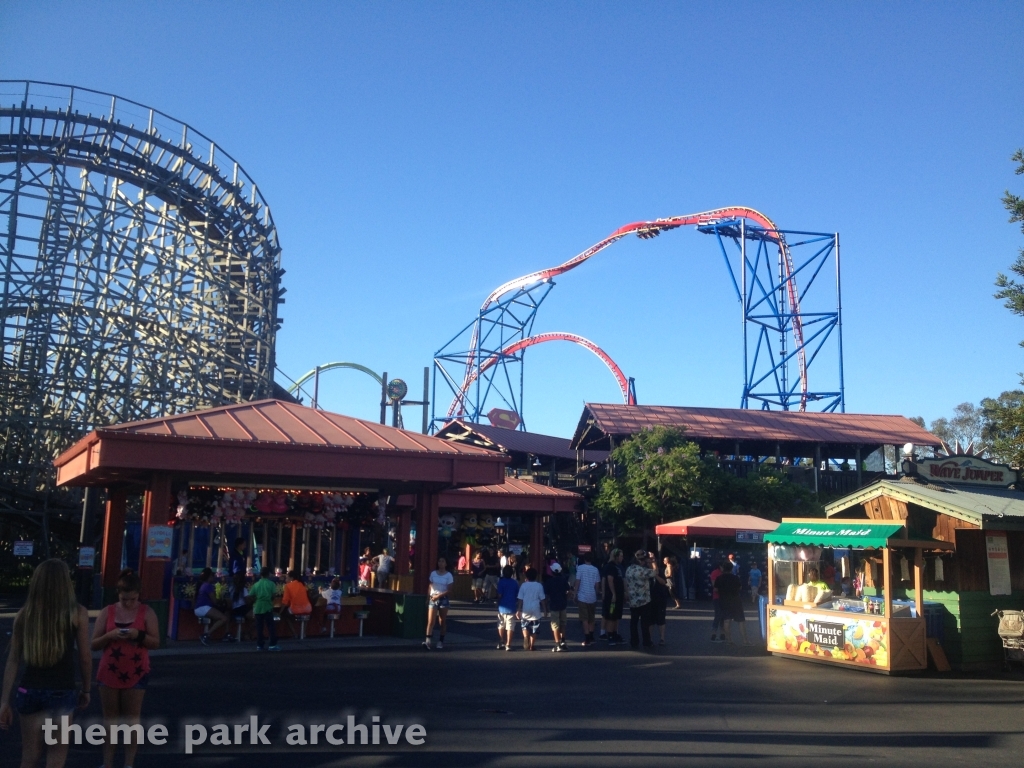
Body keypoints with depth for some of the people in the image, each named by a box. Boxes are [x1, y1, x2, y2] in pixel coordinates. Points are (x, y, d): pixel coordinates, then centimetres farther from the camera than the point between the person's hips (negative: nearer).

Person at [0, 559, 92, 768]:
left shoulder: (23, 614, 0)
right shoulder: (77, 613, -9)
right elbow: (85, 657, -4)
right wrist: (86, 689, 10)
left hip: (29, 691, 3)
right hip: (62, 692, -3)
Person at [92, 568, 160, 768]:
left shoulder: (147, 612, -3)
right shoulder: (106, 612, 1)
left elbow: (156, 643, -4)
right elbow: (94, 644, 1)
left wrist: (138, 635, -21)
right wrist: (110, 635, -18)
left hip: (136, 674, -1)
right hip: (109, 673, 2)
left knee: (132, 720, 4)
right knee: (110, 720, 9)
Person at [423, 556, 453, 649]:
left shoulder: (448, 575, -2)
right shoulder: (433, 573, 6)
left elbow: (449, 589, -6)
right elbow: (430, 585, 10)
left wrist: (439, 595, -14)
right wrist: (431, 595, -4)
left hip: (443, 599, -1)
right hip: (433, 598, 1)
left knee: (442, 621, 5)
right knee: (430, 621, -11)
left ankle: (441, 641, 15)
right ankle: (428, 641, -20)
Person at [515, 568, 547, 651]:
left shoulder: (523, 585, -2)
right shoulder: (539, 586, -1)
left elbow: (520, 599, -4)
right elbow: (542, 599, 0)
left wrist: (518, 610, 1)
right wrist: (545, 610, 8)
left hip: (525, 610, 0)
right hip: (536, 611, 0)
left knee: (525, 626, 16)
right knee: (534, 629, 11)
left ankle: (526, 641, -7)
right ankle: (531, 646, 14)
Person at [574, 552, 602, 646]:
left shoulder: (580, 568, -6)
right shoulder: (595, 570, 4)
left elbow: (578, 581, -10)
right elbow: (597, 585, 6)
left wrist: (574, 593, -3)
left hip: (582, 597, -3)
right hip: (592, 597, 4)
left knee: (585, 619, -1)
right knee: (591, 618, 17)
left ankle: (587, 640, -5)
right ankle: (591, 638, 23)